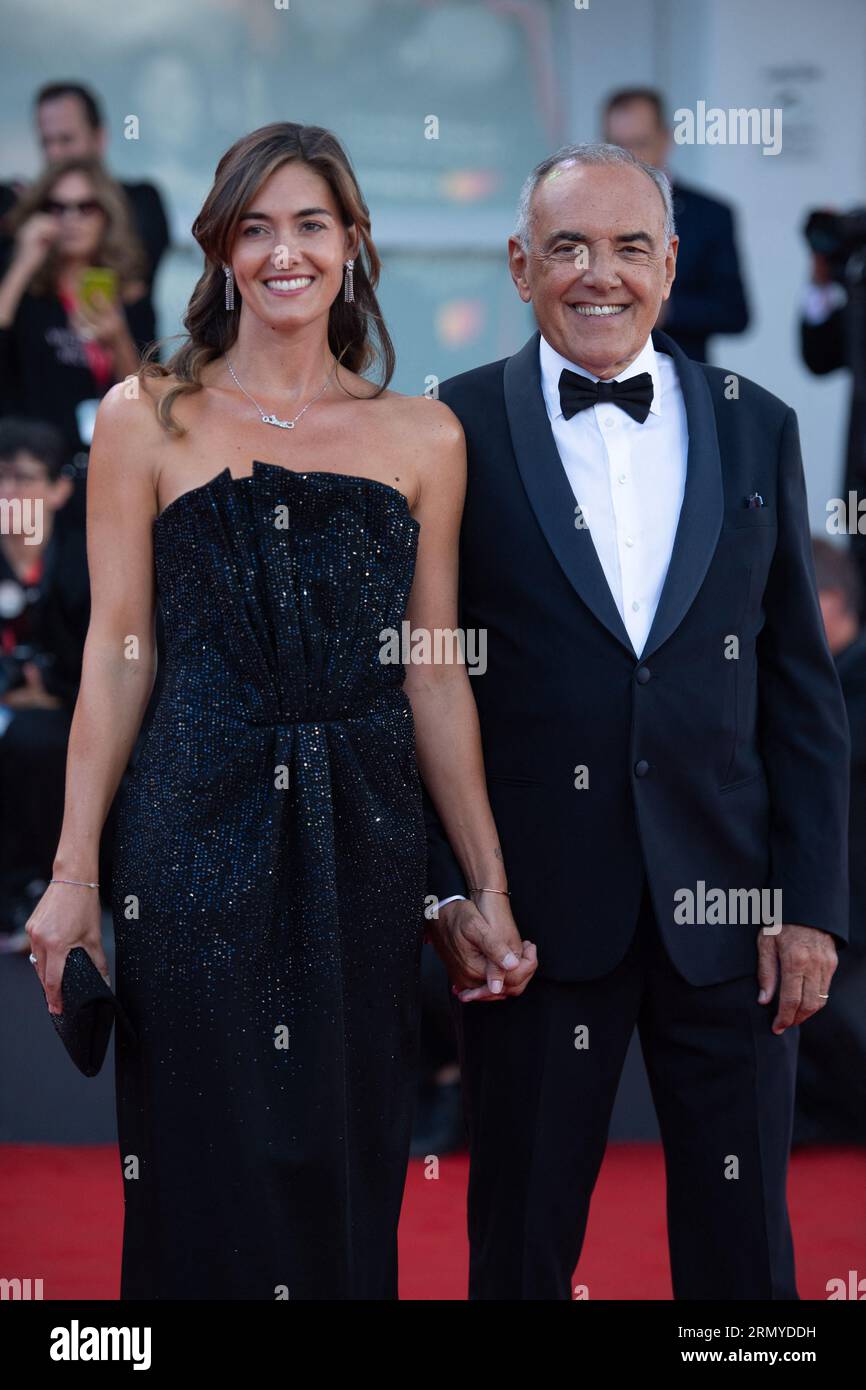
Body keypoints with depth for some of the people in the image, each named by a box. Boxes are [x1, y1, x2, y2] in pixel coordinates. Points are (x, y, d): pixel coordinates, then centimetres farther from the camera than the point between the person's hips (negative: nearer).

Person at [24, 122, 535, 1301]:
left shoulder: (423, 439, 8)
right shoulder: (146, 420, 2)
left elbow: (433, 676, 9)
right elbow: (117, 654, 1)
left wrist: (492, 887, 6)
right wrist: (73, 875, -4)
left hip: (365, 843, 2)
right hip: (199, 837, -2)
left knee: (350, 1182, 7)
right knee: (209, 1187, 2)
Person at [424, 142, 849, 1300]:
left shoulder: (756, 430, 8)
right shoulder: (460, 431, 0)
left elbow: (803, 688, 7)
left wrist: (814, 901, 1)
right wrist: (445, 890, -7)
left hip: (727, 903, 2)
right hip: (533, 907, -2)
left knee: (742, 1247, 8)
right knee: (522, 1245, 9)